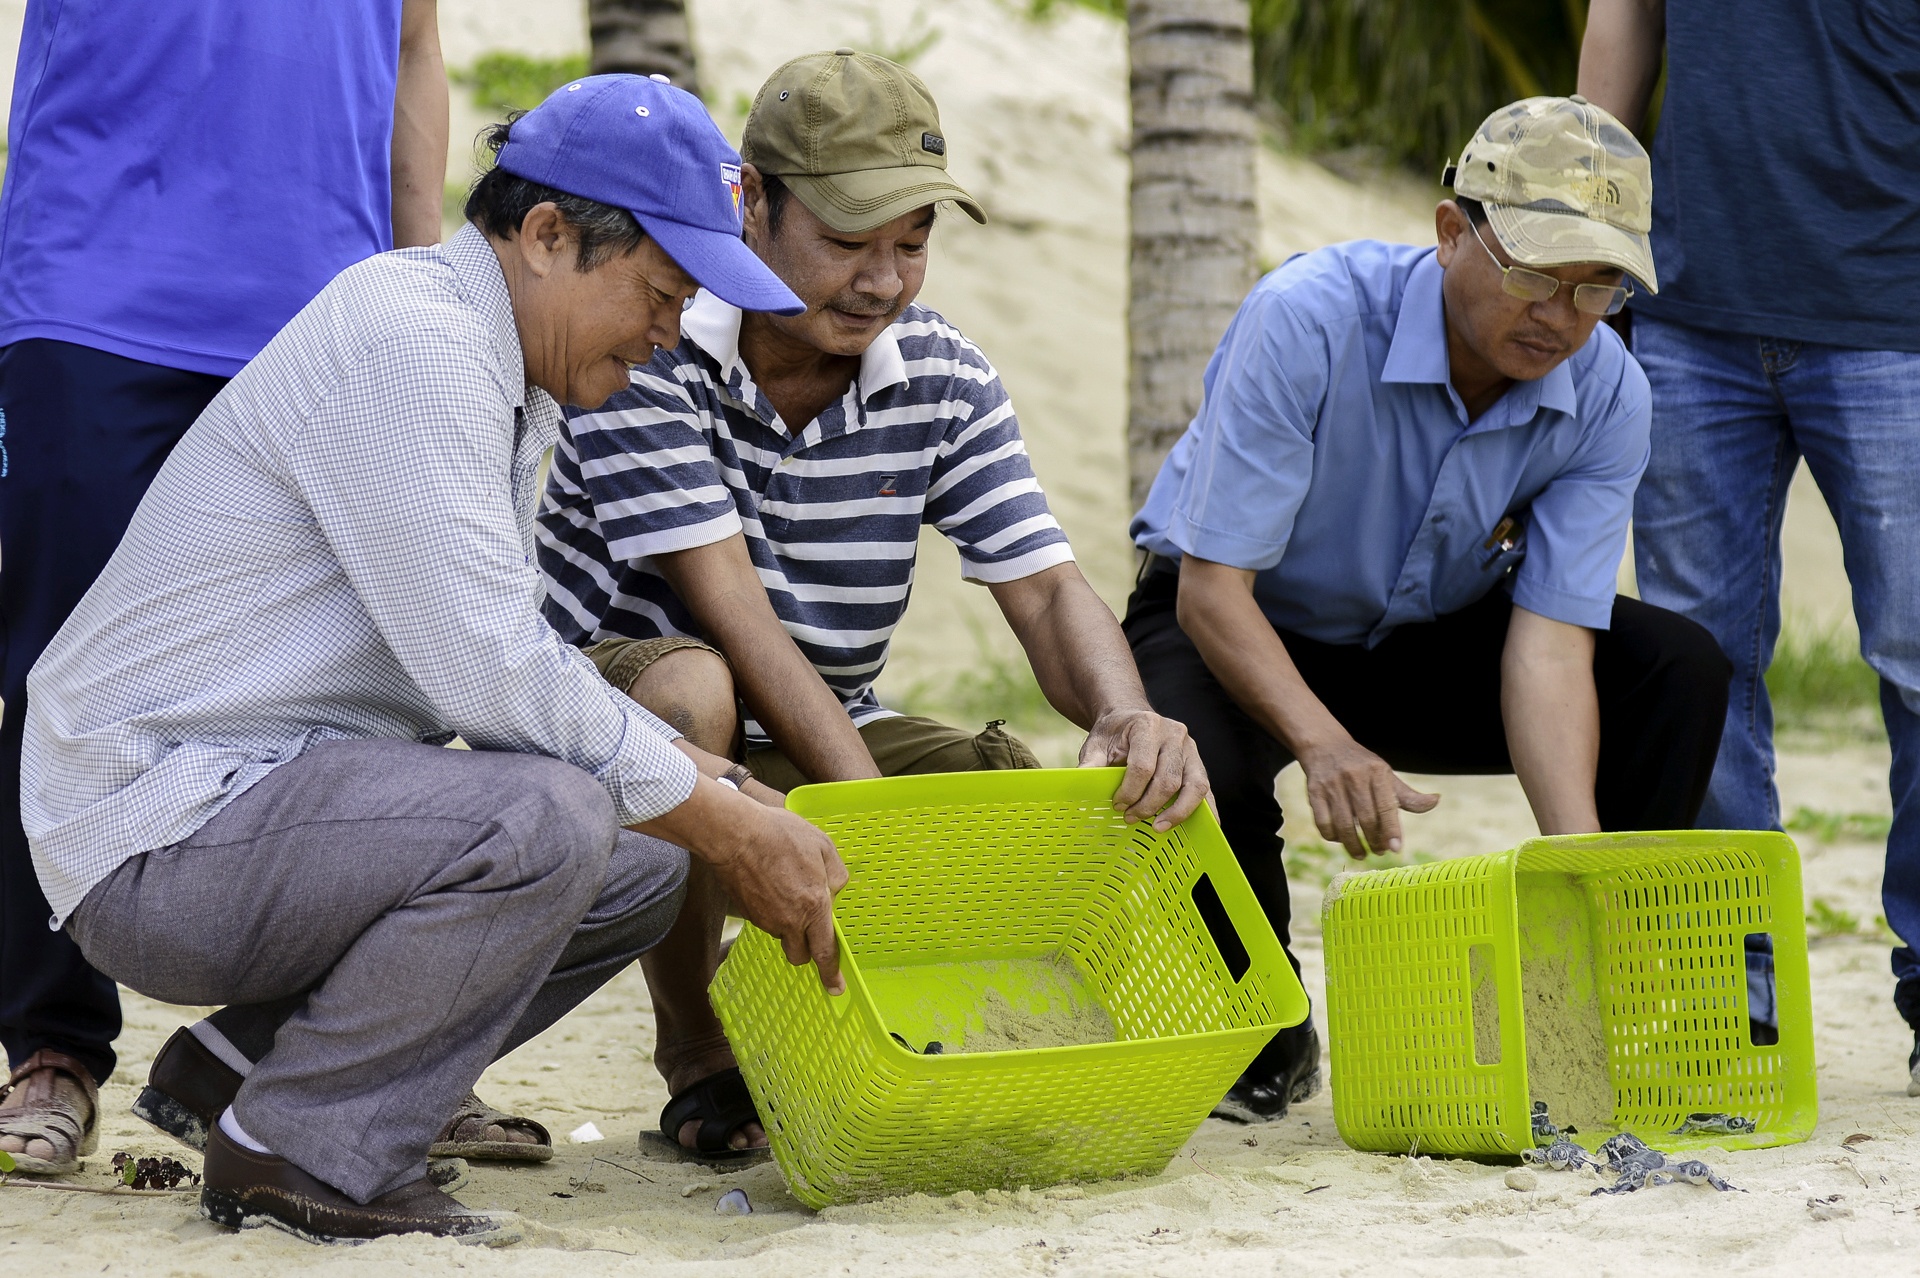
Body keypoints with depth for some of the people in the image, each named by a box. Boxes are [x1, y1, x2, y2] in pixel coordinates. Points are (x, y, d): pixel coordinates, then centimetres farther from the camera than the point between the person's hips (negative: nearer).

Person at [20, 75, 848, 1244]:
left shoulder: (507, 382, 13)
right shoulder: (407, 341, -19)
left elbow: (519, 655, 18)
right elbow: (487, 674, -24)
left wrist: (729, 797, 6)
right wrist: (725, 826, -16)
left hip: (270, 799, 10)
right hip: (161, 830, -10)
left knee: (644, 868, 9)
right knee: (547, 824, -28)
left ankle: (248, 1061, 12)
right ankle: (300, 1149, -10)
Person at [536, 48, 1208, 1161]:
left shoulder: (945, 380, -4)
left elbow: (1045, 587, -8)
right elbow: (729, 611, -27)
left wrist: (1128, 717, -32)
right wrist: (872, 808, -36)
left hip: (827, 738, 5)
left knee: (1129, 814, -15)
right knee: (684, 690, -41)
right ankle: (697, 1052, -15)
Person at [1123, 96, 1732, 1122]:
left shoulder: (1606, 396, -18)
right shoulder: (1308, 321, -31)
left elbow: (1550, 642, -24)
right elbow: (1212, 584, -31)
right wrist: (1326, 746, -48)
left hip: (1426, 644, 4)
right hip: (1246, 632, -4)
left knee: (1676, 668, -18)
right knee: (1197, 771, -38)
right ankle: (1265, 1041, -6)